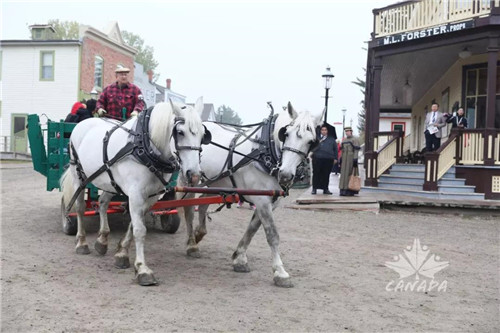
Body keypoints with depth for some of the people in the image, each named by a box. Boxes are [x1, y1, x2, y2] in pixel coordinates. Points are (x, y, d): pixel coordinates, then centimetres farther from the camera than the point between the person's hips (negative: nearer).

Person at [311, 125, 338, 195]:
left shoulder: (331, 139, 15)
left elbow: (335, 149, 16)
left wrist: (335, 158, 9)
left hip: (328, 159, 2)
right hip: (317, 158, -2)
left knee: (326, 174, 5)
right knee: (316, 173, -1)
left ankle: (325, 189, 14)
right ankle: (314, 188, 6)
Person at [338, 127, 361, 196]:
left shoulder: (355, 140, -3)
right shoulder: (344, 140, 17)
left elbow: (356, 150, -10)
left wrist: (355, 159, -19)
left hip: (351, 159, -6)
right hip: (344, 160, 6)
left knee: (351, 174, -7)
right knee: (344, 174, 4)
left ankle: (351, 191, -6)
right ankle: (343, 190, 7)